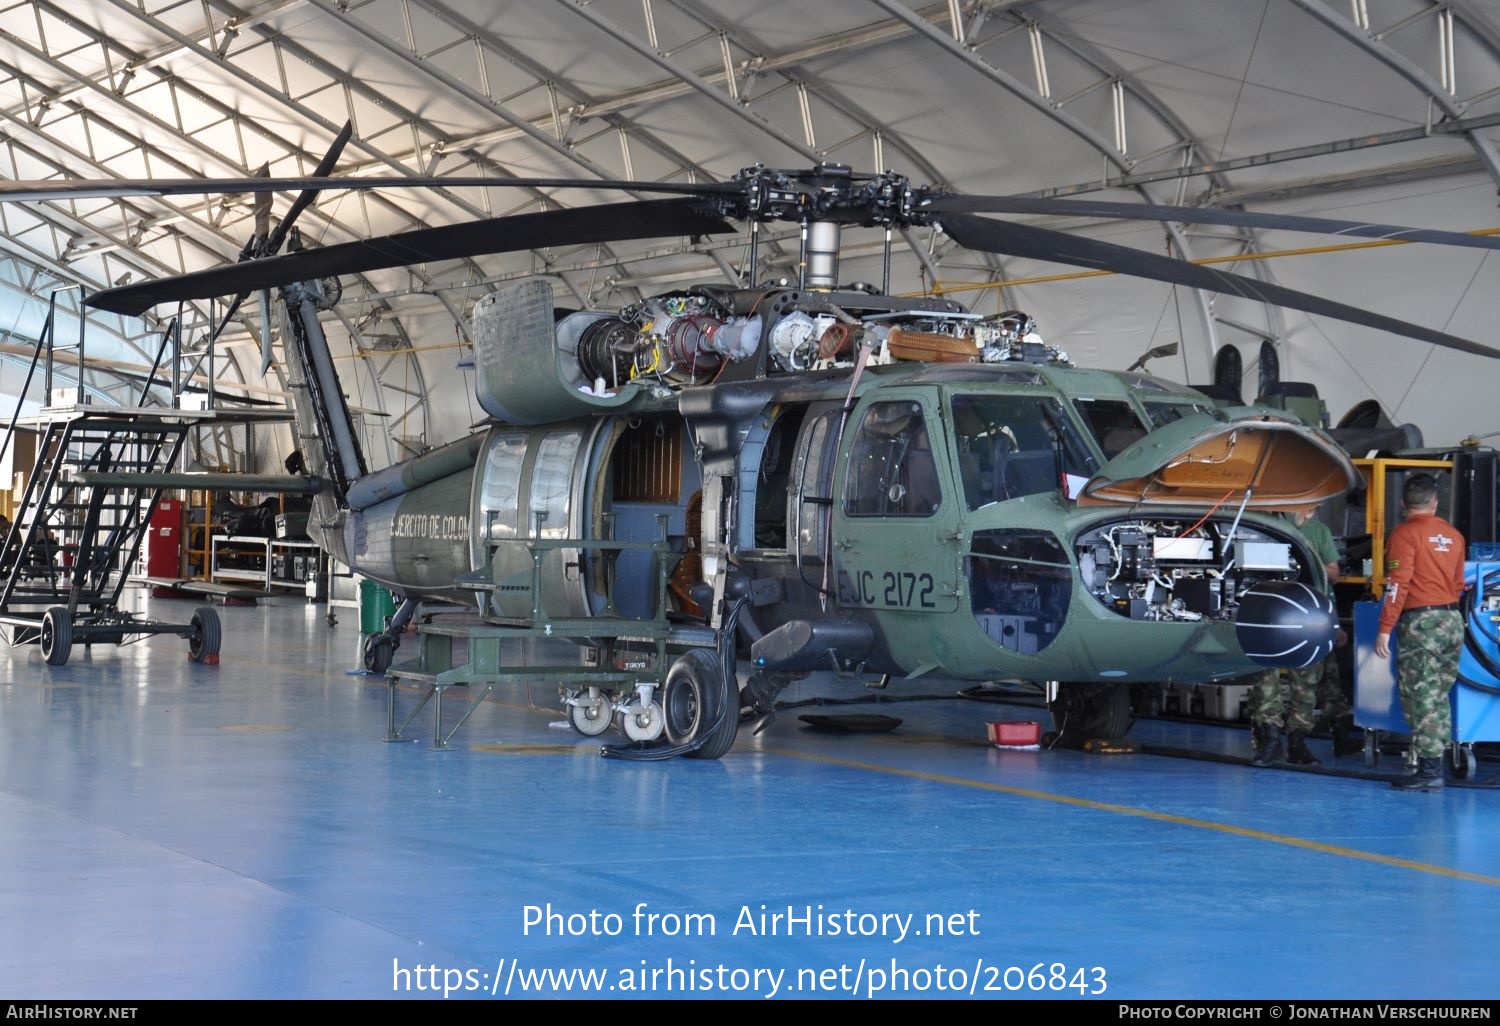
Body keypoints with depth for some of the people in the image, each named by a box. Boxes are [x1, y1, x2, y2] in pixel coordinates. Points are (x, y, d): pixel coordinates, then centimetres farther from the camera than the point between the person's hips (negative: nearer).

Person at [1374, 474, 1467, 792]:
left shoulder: (1405, 533, -7)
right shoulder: (1452, 535, 11)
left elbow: (1398, 585, -14)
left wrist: (1385, 628, -13)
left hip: (1420, 622, -7)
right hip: (1453, 621, 7)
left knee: (1420, 697, -5)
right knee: (1438, 696, 14)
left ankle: (1429, 771, -8)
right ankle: (1437, 760, 15)